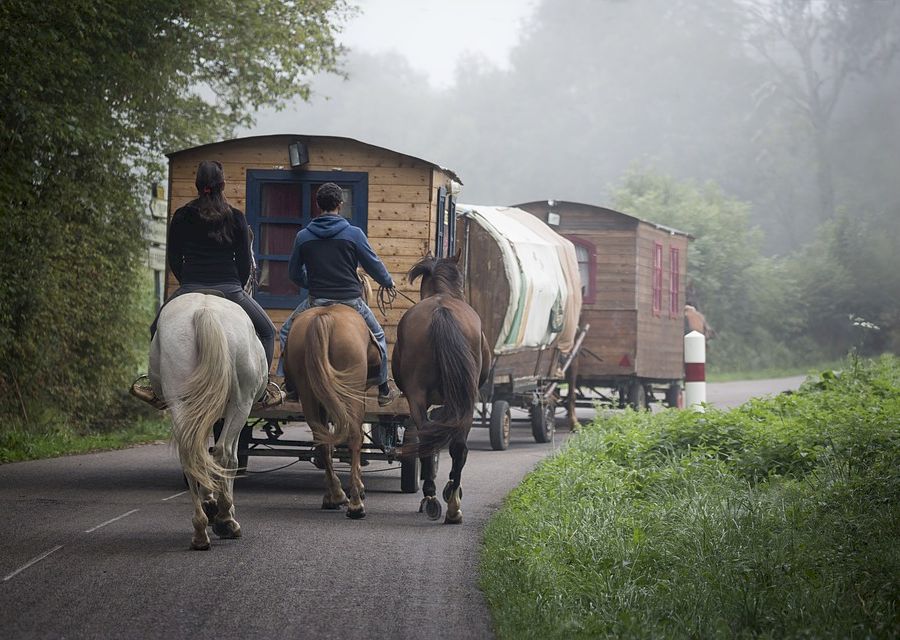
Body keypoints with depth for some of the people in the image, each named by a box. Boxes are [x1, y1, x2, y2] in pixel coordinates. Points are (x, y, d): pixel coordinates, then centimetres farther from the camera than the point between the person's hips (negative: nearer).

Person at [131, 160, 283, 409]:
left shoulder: (181, 217, 6)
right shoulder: (236, 218, 2)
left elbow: (174, 260, 9)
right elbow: (245, 262, 4)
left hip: (190, 290, 1)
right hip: (229, 290, -1)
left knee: (158, 330, 23)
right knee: (267, 331, 18)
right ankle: (263, 389, 9)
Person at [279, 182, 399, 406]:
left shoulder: (303, 236, 1)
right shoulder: (354, 234, -7)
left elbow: (294, 274, 11)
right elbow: (373, 264, 1)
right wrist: (388, 282, 22)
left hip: (316, 301, 1)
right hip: (350, 299, -1)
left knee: (287, 333, 23)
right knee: (377, 336, 22)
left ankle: (291, 385, 16)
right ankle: (384, 389, 24)